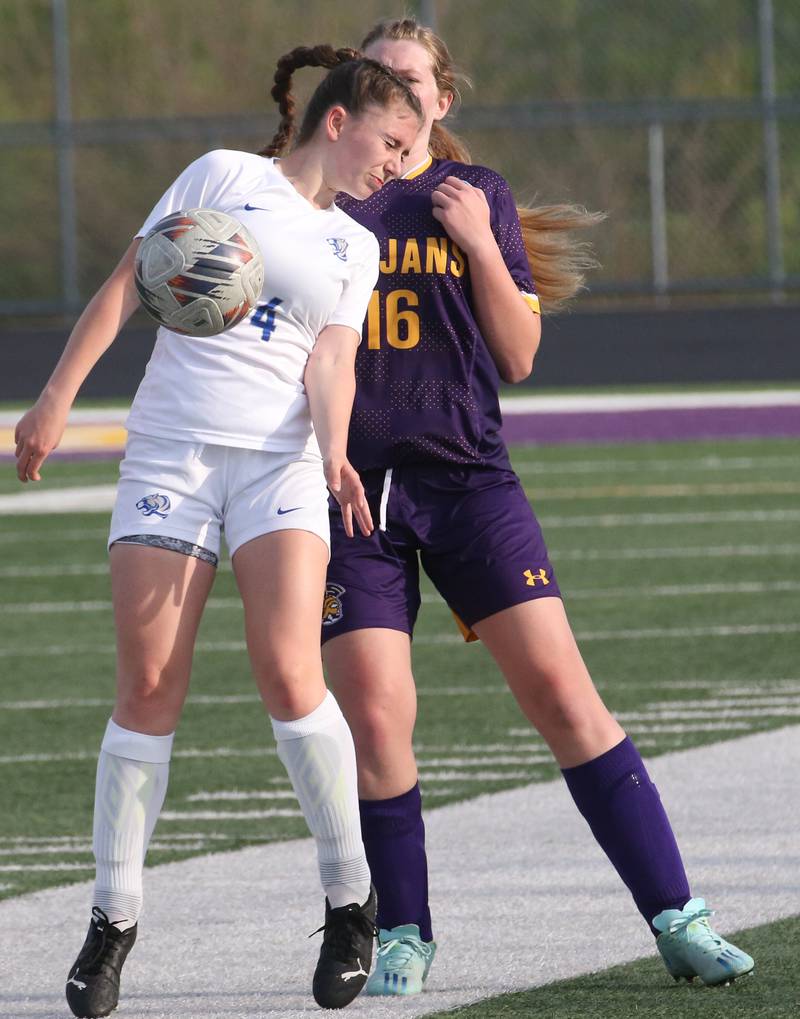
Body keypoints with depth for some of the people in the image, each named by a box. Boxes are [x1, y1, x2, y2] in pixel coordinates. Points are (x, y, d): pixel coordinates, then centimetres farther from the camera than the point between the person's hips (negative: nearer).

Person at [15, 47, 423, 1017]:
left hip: (280, 459, 2)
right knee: (148, 686, -7)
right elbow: (126, 285, 6)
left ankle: (350, 899, -3)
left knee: (286, 671, -17)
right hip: (169, 452, -1)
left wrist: (335, 451, -16)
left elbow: (330, 362, 5)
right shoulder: (223, 176, 9)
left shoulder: (356, 248, 18)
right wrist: (59, 395, -3)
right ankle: (114, 918, 6)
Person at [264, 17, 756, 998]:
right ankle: (402, 935, 12)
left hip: (466, 475, 0)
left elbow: (518, 357, 7)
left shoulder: (477, 198, 10)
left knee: (563, 693, -8)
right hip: (350, 483, 0)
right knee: (374, 720, -7)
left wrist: (480, 246, -6)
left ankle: (675, 919, -5)